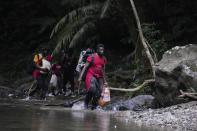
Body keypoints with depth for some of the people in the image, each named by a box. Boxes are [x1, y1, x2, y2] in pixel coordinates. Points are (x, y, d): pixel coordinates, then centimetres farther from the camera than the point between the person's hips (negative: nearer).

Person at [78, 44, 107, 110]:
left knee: (98, 93, -2)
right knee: (92, 90, -25)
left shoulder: (104, 59, 9)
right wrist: (80, 77, -17)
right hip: (91, 76, -6)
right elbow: (85, 67, -10)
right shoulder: (92, 57, -9)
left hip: (99, 77, 6)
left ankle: (94, 107, 10)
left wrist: (104, 81, 19)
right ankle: (86, 103, -6)